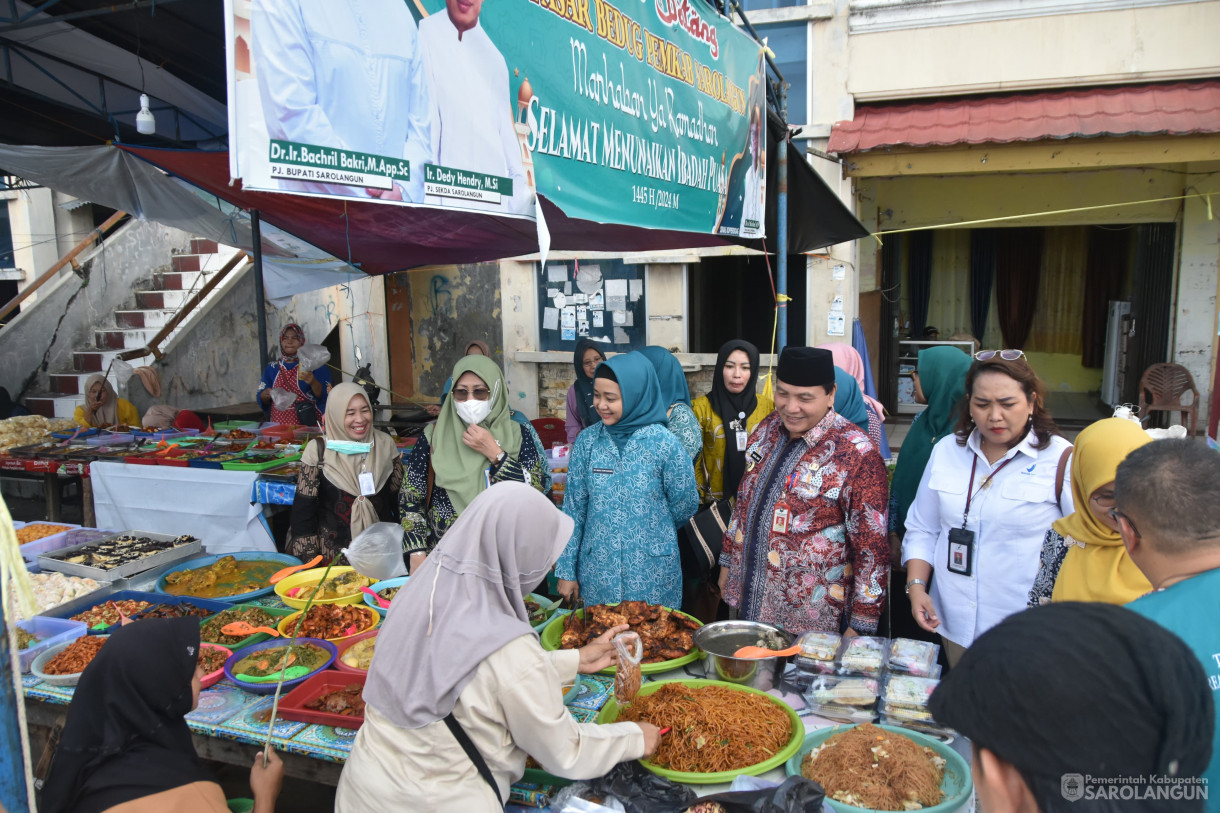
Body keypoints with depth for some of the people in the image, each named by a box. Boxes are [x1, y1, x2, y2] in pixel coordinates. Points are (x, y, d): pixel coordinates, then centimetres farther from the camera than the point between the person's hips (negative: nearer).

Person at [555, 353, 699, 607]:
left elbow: (685, 506, -1)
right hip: (597, 571, 2)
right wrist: (566, 570, 3)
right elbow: (573, 508, 2)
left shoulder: (664, 442, -11)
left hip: (652, 575, -2)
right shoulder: (587, 441, -3)